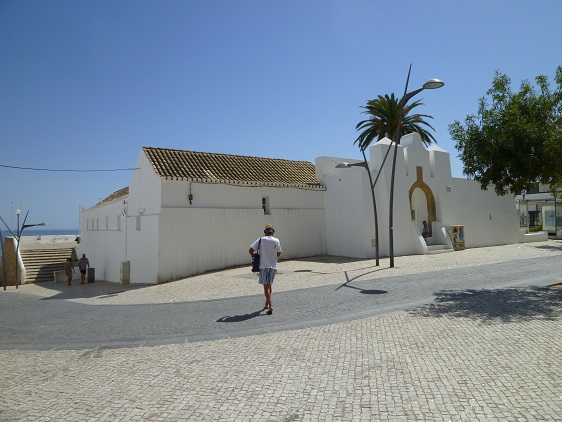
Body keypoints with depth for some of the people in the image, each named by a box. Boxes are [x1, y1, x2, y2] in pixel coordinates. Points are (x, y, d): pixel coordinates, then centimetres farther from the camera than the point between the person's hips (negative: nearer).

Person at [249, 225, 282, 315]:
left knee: (266, 287, -2)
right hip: (273, 266, 3)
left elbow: (250, 250, -4)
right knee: (269, 285, 20)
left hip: (263, 266, -3)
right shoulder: (276, 241, 1)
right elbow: (278, 254, 10)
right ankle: (267, 304, 30)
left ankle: (270, 306, -13)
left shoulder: (261, 240, -3)